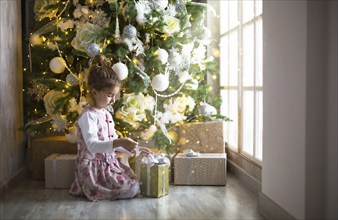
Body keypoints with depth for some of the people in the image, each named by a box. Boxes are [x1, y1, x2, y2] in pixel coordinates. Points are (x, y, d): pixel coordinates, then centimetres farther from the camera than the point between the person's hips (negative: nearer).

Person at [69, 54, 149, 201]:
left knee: (135, 182, 4)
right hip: (93, 168, -9)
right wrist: (119, 142, -39)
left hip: (109, 163, 9)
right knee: (132, 190, -14)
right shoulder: (88, 116, -17)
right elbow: (92, 146, -28)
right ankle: (92, 190, -1)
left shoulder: (106, 114, 13)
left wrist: (135, 149, 7)